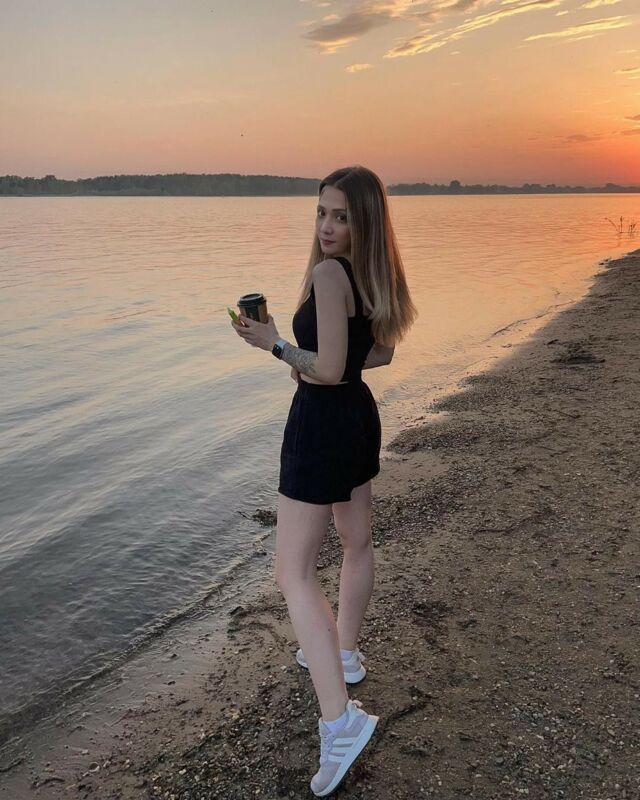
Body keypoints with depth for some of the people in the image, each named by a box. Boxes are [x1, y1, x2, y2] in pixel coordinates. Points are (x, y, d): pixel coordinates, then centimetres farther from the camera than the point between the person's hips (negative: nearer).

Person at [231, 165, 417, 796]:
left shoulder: (328, 274, -21)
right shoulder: (373, 274, 7)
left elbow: (329, 369, -23)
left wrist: (276, 344, -11)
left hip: (321, 423, -10)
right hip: (360, 415, 10)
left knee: (293, 572, -5)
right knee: (356, 541, 22)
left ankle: (339, 720, -8)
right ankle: (343, 653, 43)